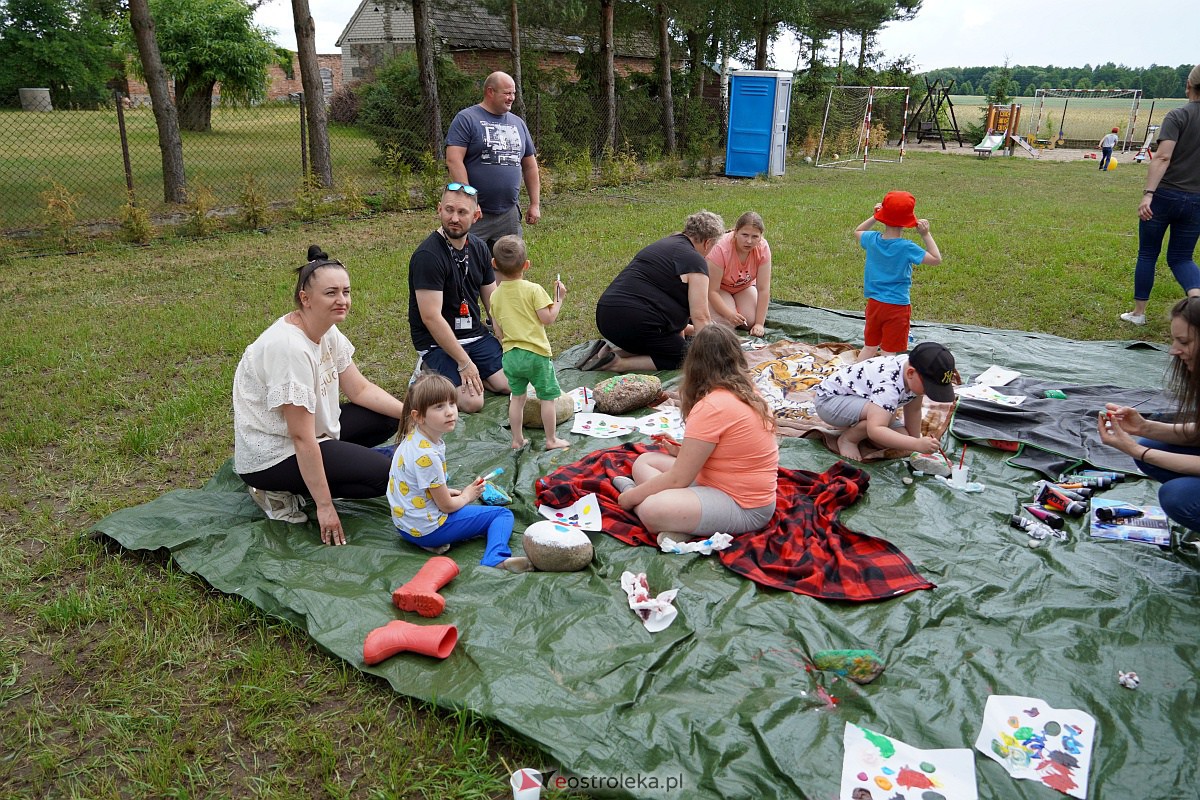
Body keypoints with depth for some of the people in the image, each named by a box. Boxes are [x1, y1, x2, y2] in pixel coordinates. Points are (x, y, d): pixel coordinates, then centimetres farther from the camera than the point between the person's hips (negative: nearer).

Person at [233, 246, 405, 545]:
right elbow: (303, 437, -27)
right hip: (270, 455, -9)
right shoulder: (290, 347, -29)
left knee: (387, 418, 3)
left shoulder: (328, 330, -2)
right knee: (381, 473, -16)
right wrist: (324, 506, -22)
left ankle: (308, 474, 7)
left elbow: (360, 389, 6)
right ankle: (282, 492, -2)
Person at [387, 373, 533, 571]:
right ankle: (495, 559, -28)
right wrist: (467, 495, 2)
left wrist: (447, 491, 9)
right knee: (503, 514, -5)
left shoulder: (413, 437, -1)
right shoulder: (427, 456, -28)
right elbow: (447, 505, -16)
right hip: (426, 529, -9)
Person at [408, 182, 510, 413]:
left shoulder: (479, 247, 4)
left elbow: (492, 302, 11)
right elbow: (431, 317, -23)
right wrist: (464, 362, -21)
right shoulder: (428, 256, -20)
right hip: (437, 342, -7)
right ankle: (428, 372, 5)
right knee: (473, 401, -22)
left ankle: (456, 374, 13)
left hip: (476, 334, 7)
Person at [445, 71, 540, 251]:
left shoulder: (518, 123, 15)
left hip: (509, 215, 6)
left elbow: (530, 166, 19)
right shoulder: (466, 118, -4)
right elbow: (453, 160, -13)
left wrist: (535, 204, 13)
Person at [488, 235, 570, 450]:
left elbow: (499, 332, 7)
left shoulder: (495, 295, 3)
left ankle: (517, 439, 24)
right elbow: (548, 318, -14)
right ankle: (551, 440, 15)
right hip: (536, 353, -4)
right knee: (547, 397, 8)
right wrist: (559, 299, -2)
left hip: (510, 354, 5)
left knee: (517, 397, 17)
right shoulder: (533, 290, -12)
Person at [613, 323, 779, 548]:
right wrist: (684, 451, 16)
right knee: (644, 461, 6)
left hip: (742, 507, -10)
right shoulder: (747, 392, 6)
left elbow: (678, 479, -17)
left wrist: (631, 496, -4)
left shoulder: (711, 407, -21)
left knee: (650, 509, -35)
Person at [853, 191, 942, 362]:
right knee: (889, 352, 3)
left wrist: (874, 217, 12)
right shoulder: (906, 247, -19)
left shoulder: (872, 239, -6)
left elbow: (857, 232, 18)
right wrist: (926, 235, -7)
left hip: (874, 303, 5)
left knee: (869, 347, 19)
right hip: (897, 306, -5)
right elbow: (936, 259, -10)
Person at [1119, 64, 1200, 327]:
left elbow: (1162, 157, -21)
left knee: (1147, 255, 10)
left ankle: (1138, 312, 17)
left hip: (1165, 196, -4)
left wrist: (1148, 194, -27)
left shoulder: (1178, 115, -8)